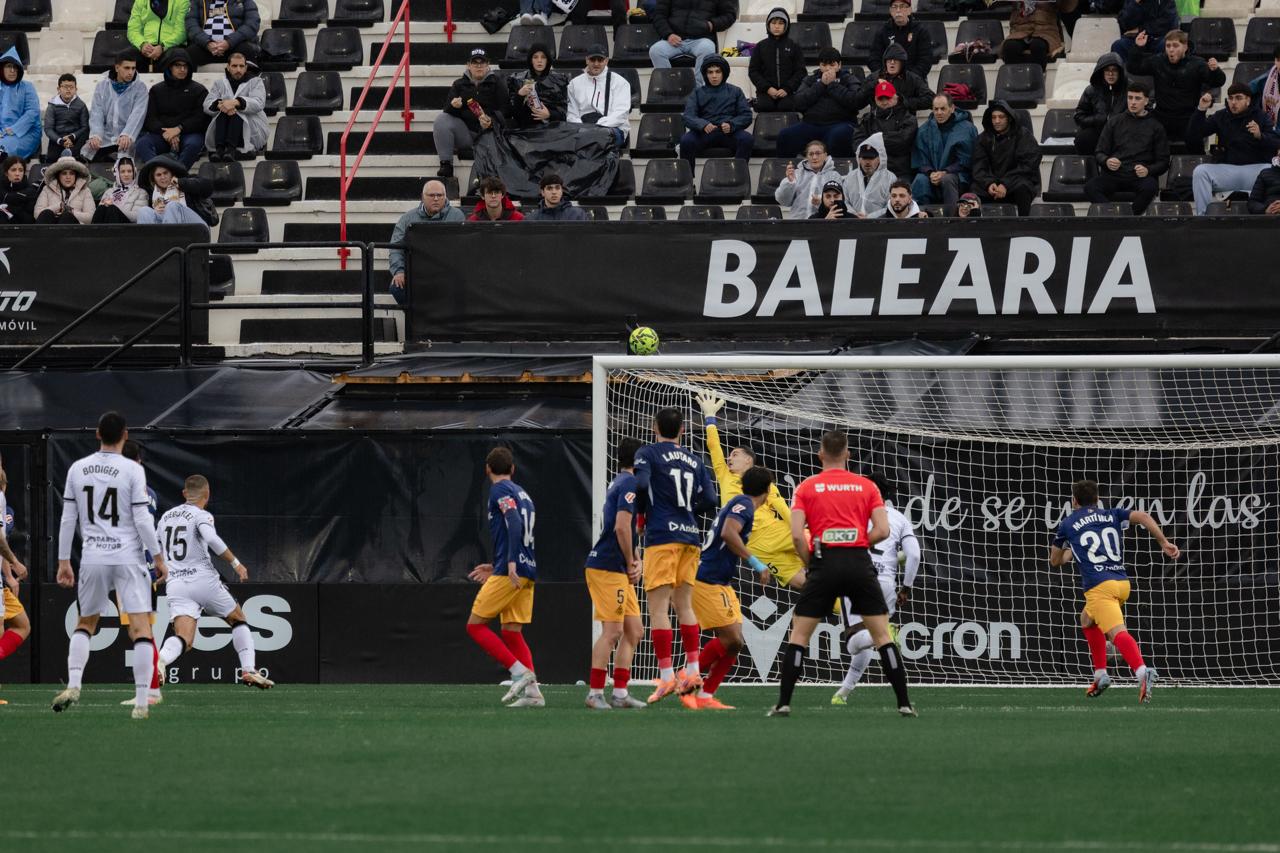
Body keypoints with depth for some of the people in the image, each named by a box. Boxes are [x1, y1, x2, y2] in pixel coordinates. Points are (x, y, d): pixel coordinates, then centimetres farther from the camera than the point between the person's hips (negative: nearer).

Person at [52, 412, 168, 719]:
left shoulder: (77, 469, 4)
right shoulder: (132, 470, -7)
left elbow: (68, 519, 6)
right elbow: (142, 521, -9)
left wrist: (63, 562, 13)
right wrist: (159, 557, 1)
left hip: (93, 558, 3)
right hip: (128, 557, -3)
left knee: (85, 623, 20)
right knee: (141, 627, -3)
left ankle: (73, 685, 1)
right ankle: (141, 702, -10)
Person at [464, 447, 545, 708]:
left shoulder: (501, 490, -3)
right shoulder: (521, 493, 22)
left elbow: (514, 523, -19)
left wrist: (511, 562, -26)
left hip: (510, 571, -8)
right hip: (527, 572, 8)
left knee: (475, 625, -3)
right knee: (512, 632, 8)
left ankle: (519, 672, -13)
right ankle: (532, 691, -2)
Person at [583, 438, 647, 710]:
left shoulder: (621, 483, 20)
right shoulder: (630, 483, -11)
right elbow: (621, 527, -22)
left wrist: (635, 560, 9)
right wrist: (631, 563, -10)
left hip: (619, 572, 10)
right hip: (608, 568, -10)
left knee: (634, 631, 10)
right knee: (612, 631, -11)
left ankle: (620, 693, 11)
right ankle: (595, 693, -10)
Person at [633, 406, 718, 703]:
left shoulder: (649, 453, 0)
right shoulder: (695, 461, 15)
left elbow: (640, 484, -16)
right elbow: (710, 499, 7)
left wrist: (641, 515, 1)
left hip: (662, 536, -5)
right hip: (690, 535, 5)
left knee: (658, 607, -5)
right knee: (684, 606, 14)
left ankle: (666, 676, -12)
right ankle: (692, 671, 11)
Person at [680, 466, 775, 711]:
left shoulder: (741, 504, 17)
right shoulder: (744, 505, -13)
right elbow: (728, 533, -29)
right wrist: (753, 560, -26)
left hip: (721, 585, 10)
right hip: (707, 582, -10)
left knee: (734, 642, 5)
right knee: (730, 639, -13)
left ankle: (705, 695, 7)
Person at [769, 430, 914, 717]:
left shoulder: (806, 488, 6)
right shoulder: (867, 486, 9)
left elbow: (797, 535, -5)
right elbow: (882, 530, 1)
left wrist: (810, 563, 10)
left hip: (825, 563, -1)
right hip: (860, 564, 1)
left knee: (799, 633, 8)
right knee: (881, 634, 7)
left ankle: (783, 702, 0)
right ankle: (904, 703, 2)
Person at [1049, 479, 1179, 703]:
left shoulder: (1068, 525, 13)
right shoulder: (1112, 515, 19)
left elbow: (1055, 561, 26)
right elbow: (1143, 516, 1)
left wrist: (1070, 553, 47)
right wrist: (1164, 543, -1)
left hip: (1099, 586, -6)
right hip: (1122, 582, 6)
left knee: (1117, 632, -24)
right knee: (1087, 619, 31)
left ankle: (1142, 671, -50)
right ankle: (1100, 675, 25)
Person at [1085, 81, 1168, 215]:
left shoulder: (1156, 127, 15)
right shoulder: (1115, 122, 19)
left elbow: (1163, 162, 11)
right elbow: (1099, 153, 17)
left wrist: (1148, 170, -11)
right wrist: (1107, 161, -8)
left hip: (1140, 175, -1)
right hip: (1114, 174, 1)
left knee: (1150, 187, -37)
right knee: (1090, 187, -30)